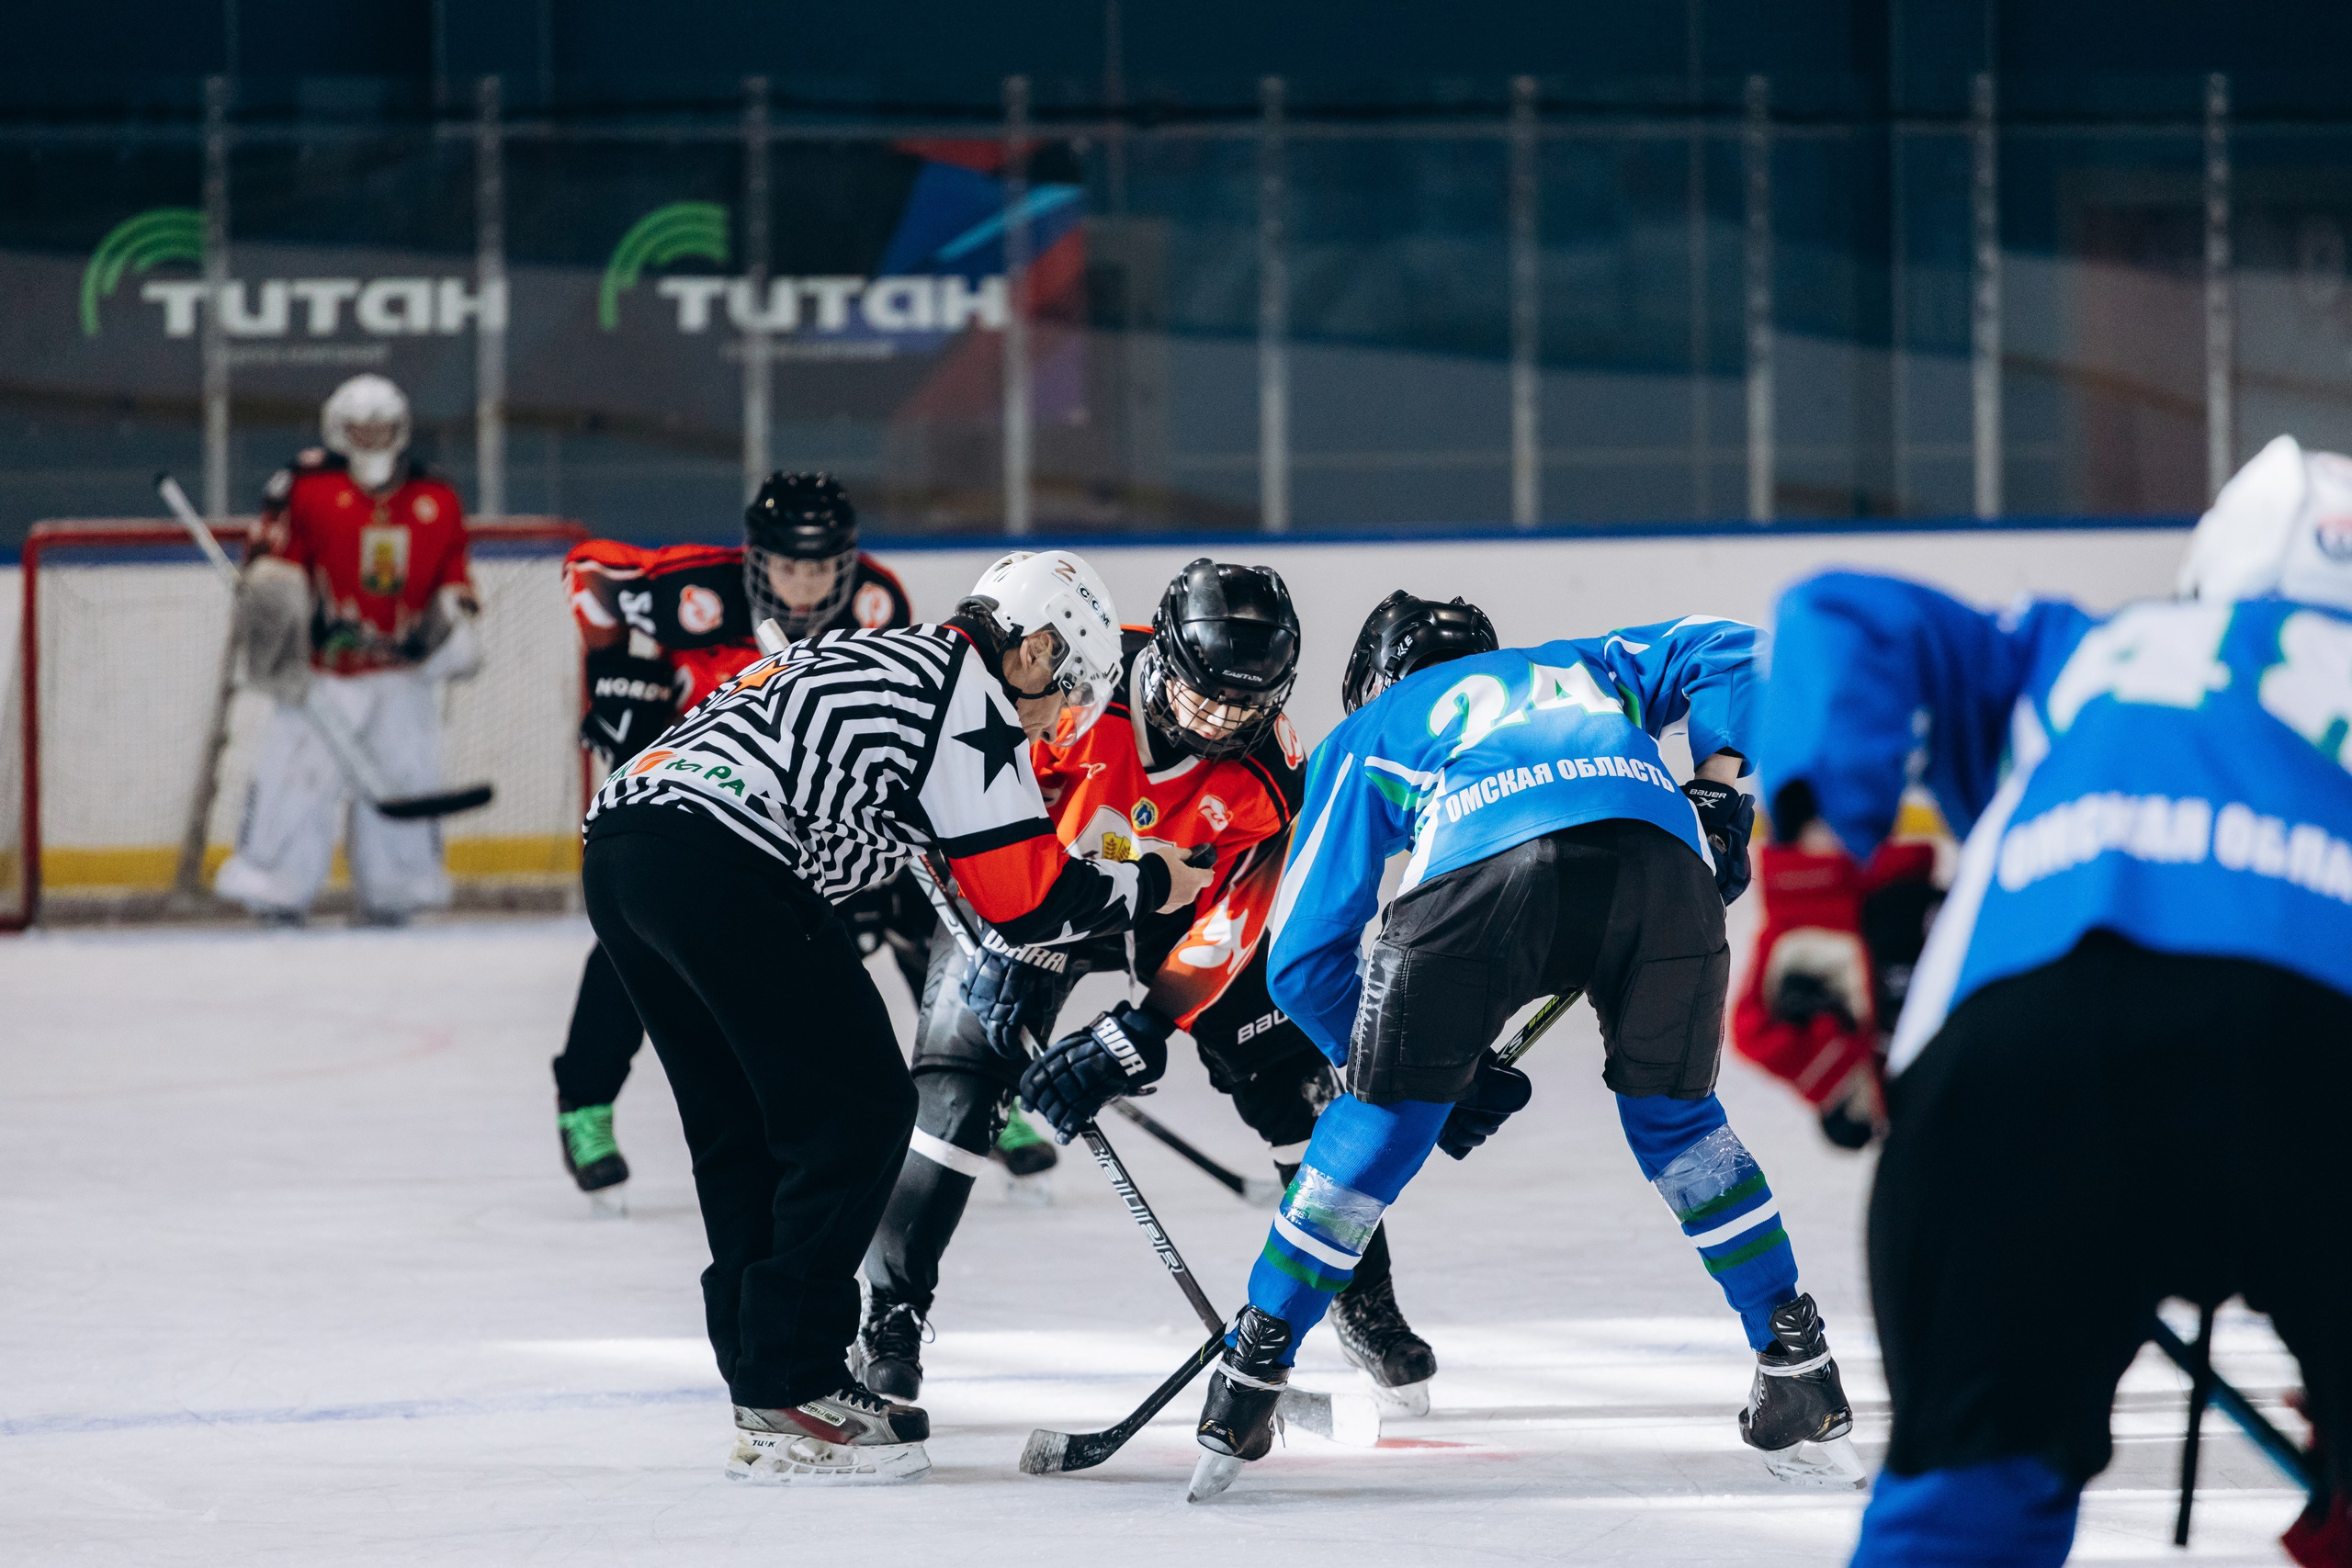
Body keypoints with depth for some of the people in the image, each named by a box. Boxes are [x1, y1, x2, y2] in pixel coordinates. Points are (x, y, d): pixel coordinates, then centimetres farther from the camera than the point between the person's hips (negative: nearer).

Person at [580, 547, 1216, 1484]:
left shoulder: (888, 659, 30)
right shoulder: (967, 695, 2)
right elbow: (1027, 902, -2)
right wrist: (1150, 885, 14)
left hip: (620, 839, 10)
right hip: (719, 861, -10)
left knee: (744, 1126, 17)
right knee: (857, 1107, -1)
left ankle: (764, 1383, 18)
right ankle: (790, 1401, -3)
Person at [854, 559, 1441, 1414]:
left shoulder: (1267, 773, -24)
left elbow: (1223, 930, -26)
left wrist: (1134, 1038, -35)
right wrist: (1002, 935, -26)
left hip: (1175, 906, 2)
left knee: (1289, 1077, -5)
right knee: (959, 1084, -16)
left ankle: (1363, 1299, 11)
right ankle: (890, 1311, -7)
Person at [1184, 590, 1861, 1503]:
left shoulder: (1367, 734, 37)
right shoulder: (1582, 667, 45)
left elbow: (1303, 958, 32)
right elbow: (1722, 648, 31)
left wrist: (1433, 1071, 36)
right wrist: (1717, 789, 25)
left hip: (1485, 866, -2)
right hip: (1658, 846, 2)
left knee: (1382, 1122, 15)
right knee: (1673, 1116, 24)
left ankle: (1248, 1385, 16)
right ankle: (1801, 1383, 20)